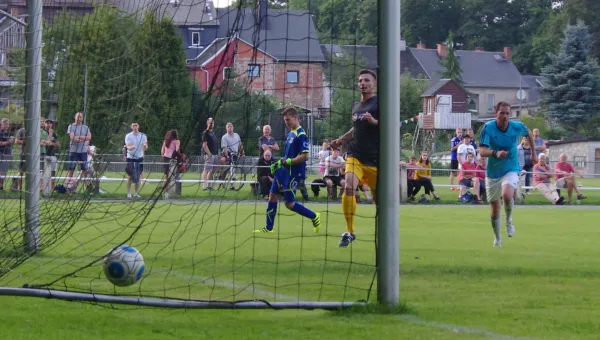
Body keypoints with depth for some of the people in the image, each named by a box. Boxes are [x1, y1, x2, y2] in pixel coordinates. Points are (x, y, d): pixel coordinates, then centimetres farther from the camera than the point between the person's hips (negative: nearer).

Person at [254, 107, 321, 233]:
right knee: (272, 196, 6)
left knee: (289, 203, -6)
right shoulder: (290, 134, 12)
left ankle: (314, 217, 10)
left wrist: (287, 162, -23)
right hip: (284, 171, 9)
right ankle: (268, 228, 13)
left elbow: (305, 156, -22)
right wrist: (279, 163, 12)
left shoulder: (301, 135, -15)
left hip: (293, 173, -9)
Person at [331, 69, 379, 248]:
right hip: (355, 156, 4)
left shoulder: (379, 103, -4)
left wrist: (374, 121, -29)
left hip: (375, 158, -4)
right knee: (348, 187, -20)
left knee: (378, 197, 4)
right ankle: (349, 232, -15)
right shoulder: (356, 106, 14)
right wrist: (340, 140, 21)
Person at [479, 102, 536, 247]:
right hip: (493, 172, 1)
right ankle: (497, 238, 35)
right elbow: (482, 151, -26)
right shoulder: (488, 128, -16)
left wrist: (533, 153, 20)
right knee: (495, 209, 9)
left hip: (511, 170, -1)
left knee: (507, 195, -32)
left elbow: (529, 134, 14)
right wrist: (495, 153, -45)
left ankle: (509, 219, 0)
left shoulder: (517, 127, -10)